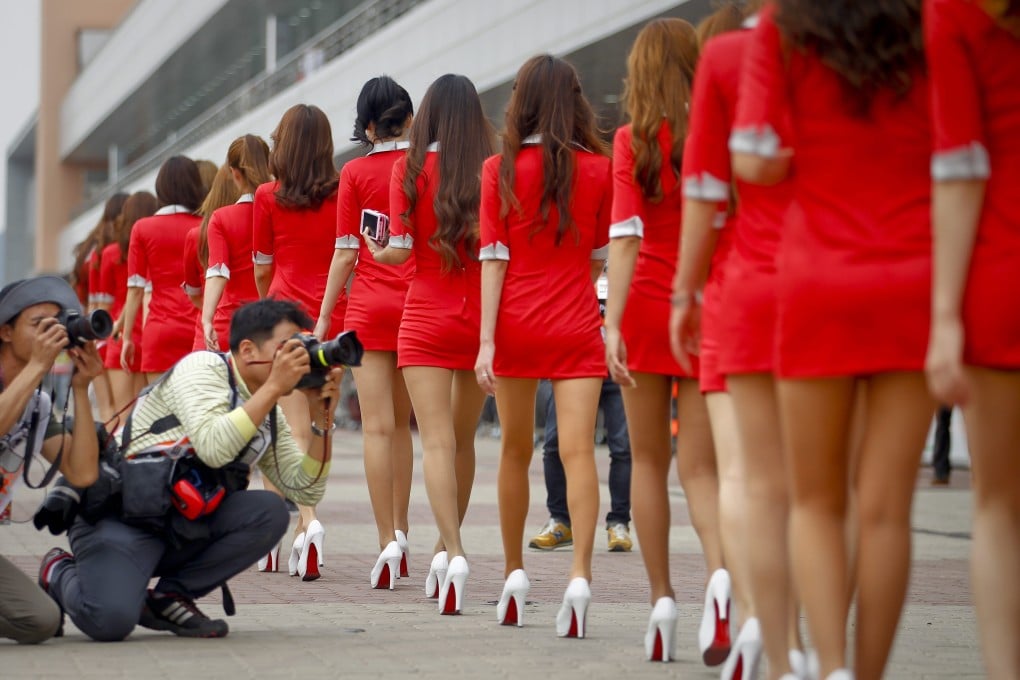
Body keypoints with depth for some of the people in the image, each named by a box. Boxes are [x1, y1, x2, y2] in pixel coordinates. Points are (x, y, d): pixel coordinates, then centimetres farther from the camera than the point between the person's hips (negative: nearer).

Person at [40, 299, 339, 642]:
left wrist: (320, 418, -3)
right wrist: (274, 386, -25)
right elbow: (213, 447, -29)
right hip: (122, 514, -7)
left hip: (181, 526, 7)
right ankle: (60, 574, 7)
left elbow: (306, 490, 7)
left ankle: (170, 596, -4)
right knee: (111, 620, -31)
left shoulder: (270, 418, 11)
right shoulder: (203, 367, -12)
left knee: (269, 512, -18)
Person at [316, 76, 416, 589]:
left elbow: (345, 253, -4)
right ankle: (400, 532, 20)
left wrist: (324, 317, 3)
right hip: (420, 303, 3)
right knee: (401, 423, 15)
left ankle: (388, 542, -12)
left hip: (370, 304, -3)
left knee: (378, 426, -5)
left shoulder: (356, 173, -4)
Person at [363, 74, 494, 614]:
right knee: (463, 438, 16)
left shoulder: (412, 168, -5)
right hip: (481, 316, 3)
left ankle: (453, 553, -25)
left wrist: (374, 251, 14)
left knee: (437, 440, -8)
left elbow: (400, 250, -7)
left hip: (426, 318, -3)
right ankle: (445, 550, 27)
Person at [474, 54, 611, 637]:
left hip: (516, 324, 1)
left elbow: (493, 259, -5)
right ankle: (580, 573, -22)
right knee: (578, 449, -8)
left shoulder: (500, 170, -2)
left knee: (516, 450, 13)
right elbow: (601, 258, 10)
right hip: (577, 325, -1)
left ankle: (514, 573, 22)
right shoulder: (599, 169, 0)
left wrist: (486, 340, -6)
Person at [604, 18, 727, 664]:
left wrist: (614, 323, -17)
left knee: (649, 460, 12)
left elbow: (627, 236, -13)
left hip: (649, 307, -1)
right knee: (699, 465, 3)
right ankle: (720, 573, -25)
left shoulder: (634, 140, -4)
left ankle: (663, 602, 10)